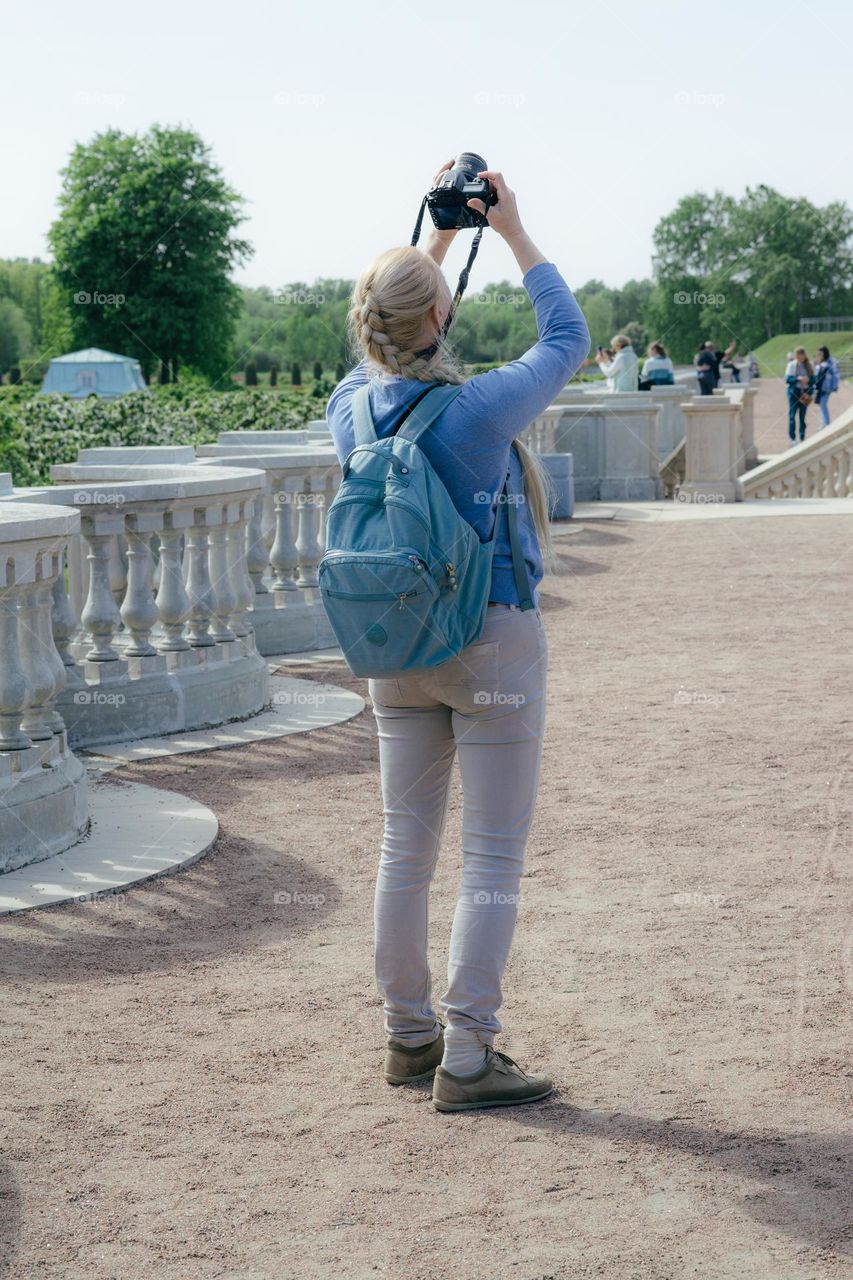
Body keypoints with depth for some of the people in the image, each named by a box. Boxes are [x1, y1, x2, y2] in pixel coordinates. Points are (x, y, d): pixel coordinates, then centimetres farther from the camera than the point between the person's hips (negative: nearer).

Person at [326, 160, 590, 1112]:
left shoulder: (351, 407, -3)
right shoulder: (478, 409, -19)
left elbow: (391, 343, 20)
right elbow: (567, 339, -2)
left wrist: (440, 235, 22)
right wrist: (510, 230, 5)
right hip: (493, 642, -6)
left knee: (407, 846, 14)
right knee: (492, 857, 0)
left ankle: (408, 1035, 22)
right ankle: (466, 1059, -1)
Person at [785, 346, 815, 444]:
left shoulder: (808, 365, 5)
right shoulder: (791, 365, -2)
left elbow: (812, 379, 6)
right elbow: (787, 379, -7)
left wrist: (809, 392, -8)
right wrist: (798, 378, -23)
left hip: (805, 393, 2)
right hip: (794, 392, -2)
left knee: (802, 416, 5)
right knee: (792, 415, -4)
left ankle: (802, 437, 11)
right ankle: (792, 437, 3)